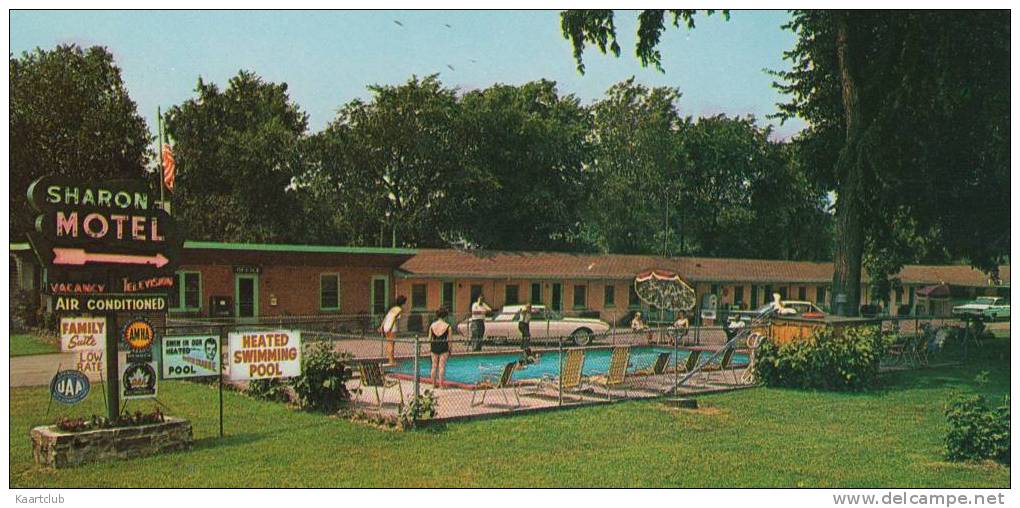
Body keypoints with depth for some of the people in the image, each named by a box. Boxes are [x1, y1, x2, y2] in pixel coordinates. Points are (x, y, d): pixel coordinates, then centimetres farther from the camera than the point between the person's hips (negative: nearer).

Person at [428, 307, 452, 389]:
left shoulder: (432, 325, 2)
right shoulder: (447, 326, -7)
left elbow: (429, 338, 5)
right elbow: (449, 339, -6)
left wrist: (430, 348, 15)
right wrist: (449, 350, 3)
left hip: (434, 347, 3)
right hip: (443, 347, -3)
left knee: (434, 366, 11)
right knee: (442, 366, 1)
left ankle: (434, 384, 17)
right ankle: (441, 384, 3)